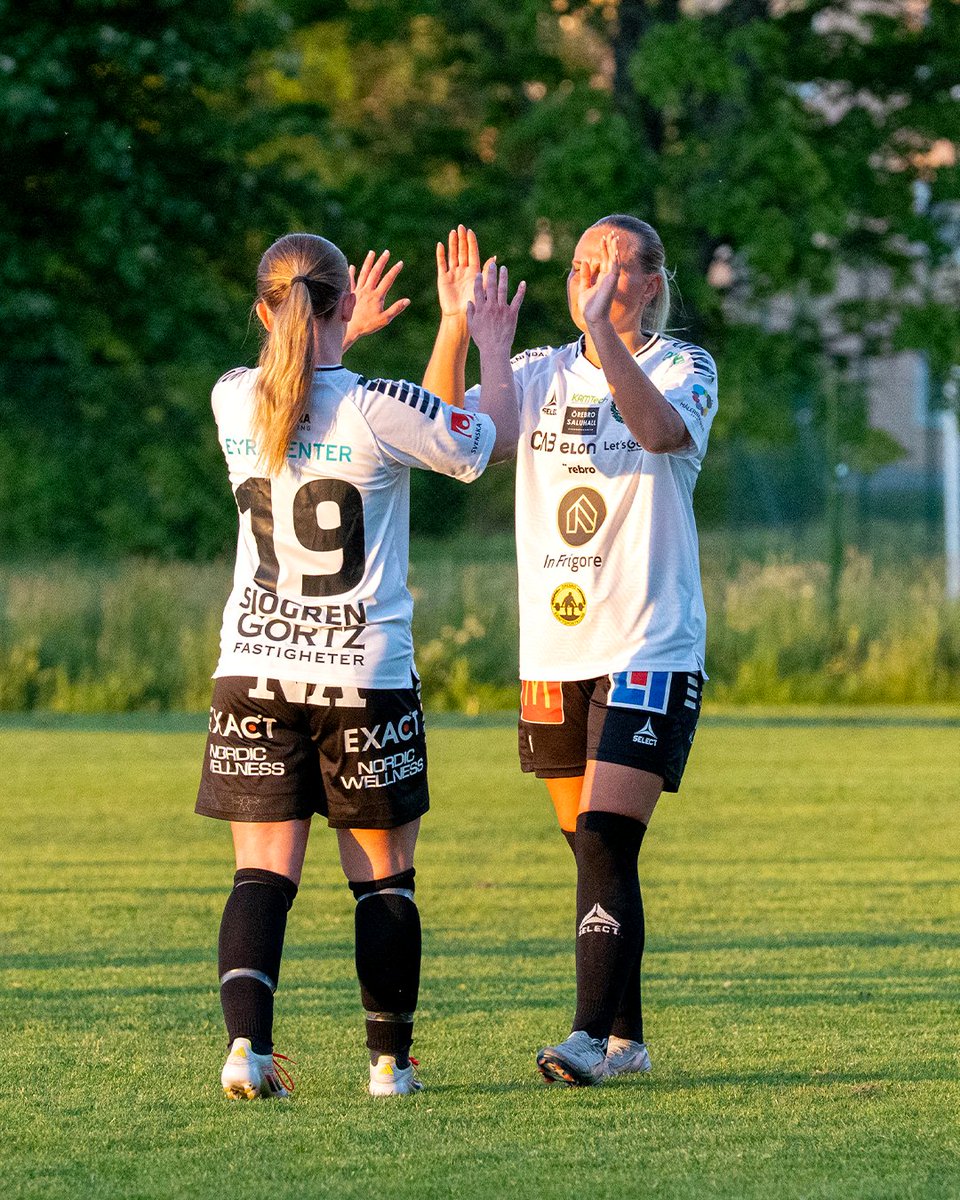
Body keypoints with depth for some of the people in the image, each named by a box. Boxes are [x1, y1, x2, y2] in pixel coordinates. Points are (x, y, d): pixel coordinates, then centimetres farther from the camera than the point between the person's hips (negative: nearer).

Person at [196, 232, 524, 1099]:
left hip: (253, 671, 3)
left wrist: (342, 336, 37)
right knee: (383, 876, 10)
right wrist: (494, 346, 18)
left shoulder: (233, 402, -1)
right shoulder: (380, 409, -13)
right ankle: (390, 1060, 13)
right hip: (364, 674, -3)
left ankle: (247, 1043, -18)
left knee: (262, 874, 1)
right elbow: (496, 440, 4)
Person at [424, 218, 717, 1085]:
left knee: (606, 843, -16)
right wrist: (456, 327, -17)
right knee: (592, 851, 10)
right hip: (552, 656, 5)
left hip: (650, 654, -5)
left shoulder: (684, 367, -3)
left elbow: (662, 429, -26)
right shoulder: (542, 373, 10)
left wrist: (602, 327, -32)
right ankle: (624, 1039, 19)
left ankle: (590, 1037, -19)